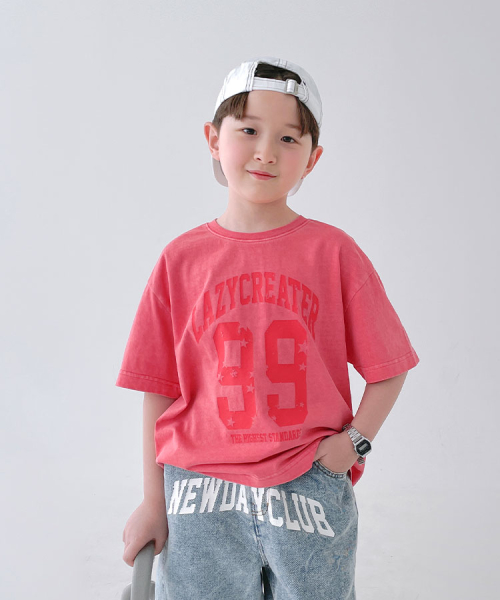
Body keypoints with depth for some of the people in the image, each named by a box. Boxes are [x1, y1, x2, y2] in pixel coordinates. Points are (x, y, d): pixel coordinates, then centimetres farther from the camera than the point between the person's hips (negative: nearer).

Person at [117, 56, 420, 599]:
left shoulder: (333, 251, -2)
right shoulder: (182, 259, 0)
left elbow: (389, 367, 4)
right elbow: (159, 390, 3)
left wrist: (355, 440, -10)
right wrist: (154, 500, 5)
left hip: (309, 490, 0)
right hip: (203, 499, 1)